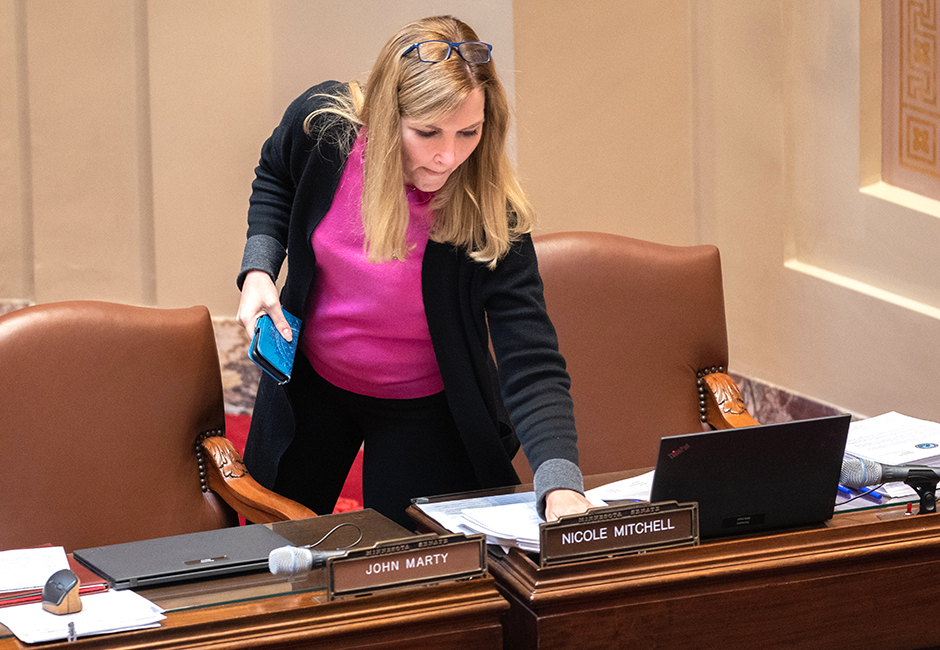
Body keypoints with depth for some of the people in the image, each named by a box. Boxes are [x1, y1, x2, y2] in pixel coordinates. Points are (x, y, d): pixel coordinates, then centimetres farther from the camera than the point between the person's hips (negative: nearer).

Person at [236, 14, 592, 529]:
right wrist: (258, 269, -14)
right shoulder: (323, 124, -24)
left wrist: (561, 486, -51)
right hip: (310, 379, 3)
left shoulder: (491, 217, -31)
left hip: (423, 409, -3)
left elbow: (530, 363, -36)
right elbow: (275, 179, 2)